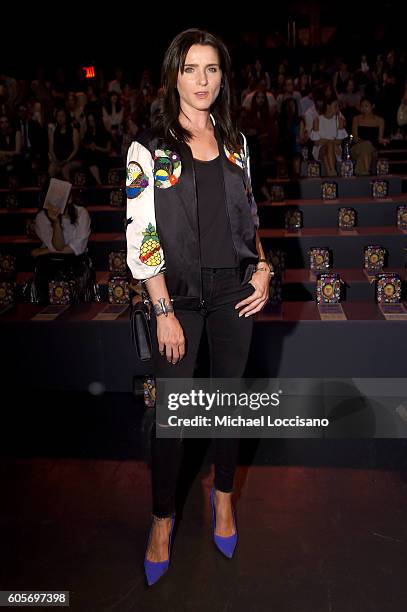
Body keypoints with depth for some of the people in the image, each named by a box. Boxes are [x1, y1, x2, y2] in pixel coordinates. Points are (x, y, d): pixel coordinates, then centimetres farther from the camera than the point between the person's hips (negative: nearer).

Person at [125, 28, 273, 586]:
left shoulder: (235, 143, 8)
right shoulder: (149, 151, -6)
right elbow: (140, 239, -9)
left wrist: (262, 269, 0)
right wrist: (163, 312, -13)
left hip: (235, 289, 4)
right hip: (179, 294, -3)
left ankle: (223, 493, 37)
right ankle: (163, 516, 25)